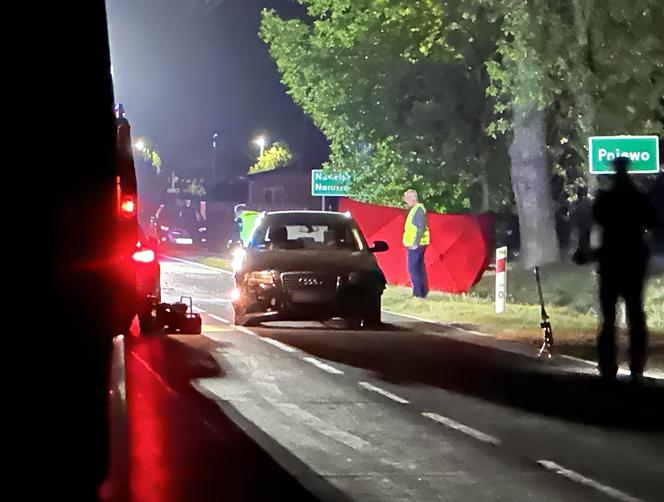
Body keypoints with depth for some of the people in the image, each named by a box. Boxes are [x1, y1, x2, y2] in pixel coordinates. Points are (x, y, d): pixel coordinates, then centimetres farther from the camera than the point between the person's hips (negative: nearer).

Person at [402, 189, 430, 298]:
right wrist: (410, 242, 17)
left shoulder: (418, 209, -14)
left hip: (416, 245, -10)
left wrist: (415, 243, -24)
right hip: (415, 244, 10)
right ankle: (423, 292, 16)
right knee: (420, 268, 12)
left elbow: (421, 227, -21)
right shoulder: (415, 209, 16)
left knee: (413, 268, -11)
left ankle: (418, 293, -12)